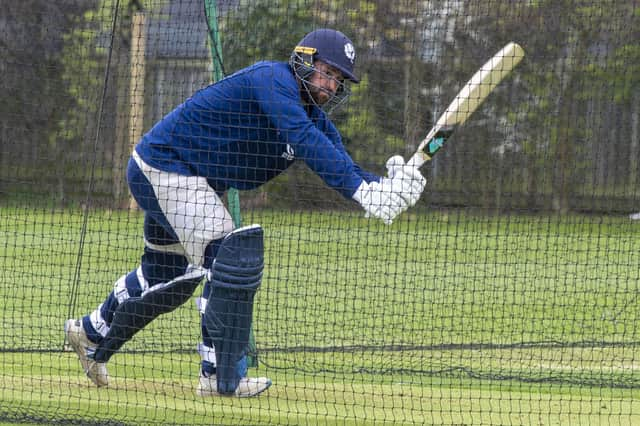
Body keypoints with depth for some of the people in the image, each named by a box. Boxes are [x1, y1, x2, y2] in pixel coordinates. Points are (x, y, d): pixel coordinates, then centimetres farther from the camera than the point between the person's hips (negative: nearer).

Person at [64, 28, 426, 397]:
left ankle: (92, 333, 45)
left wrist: (384, 187, -29)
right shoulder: (273, 78, -24)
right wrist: (361, 189, -45)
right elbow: (302, 136, -39)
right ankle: (221, 377, -15)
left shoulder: (316, 119, 3)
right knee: (233, 257, -19)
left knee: (169, 276, 24)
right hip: (163, 169, -10)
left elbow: (346, 169, -7)